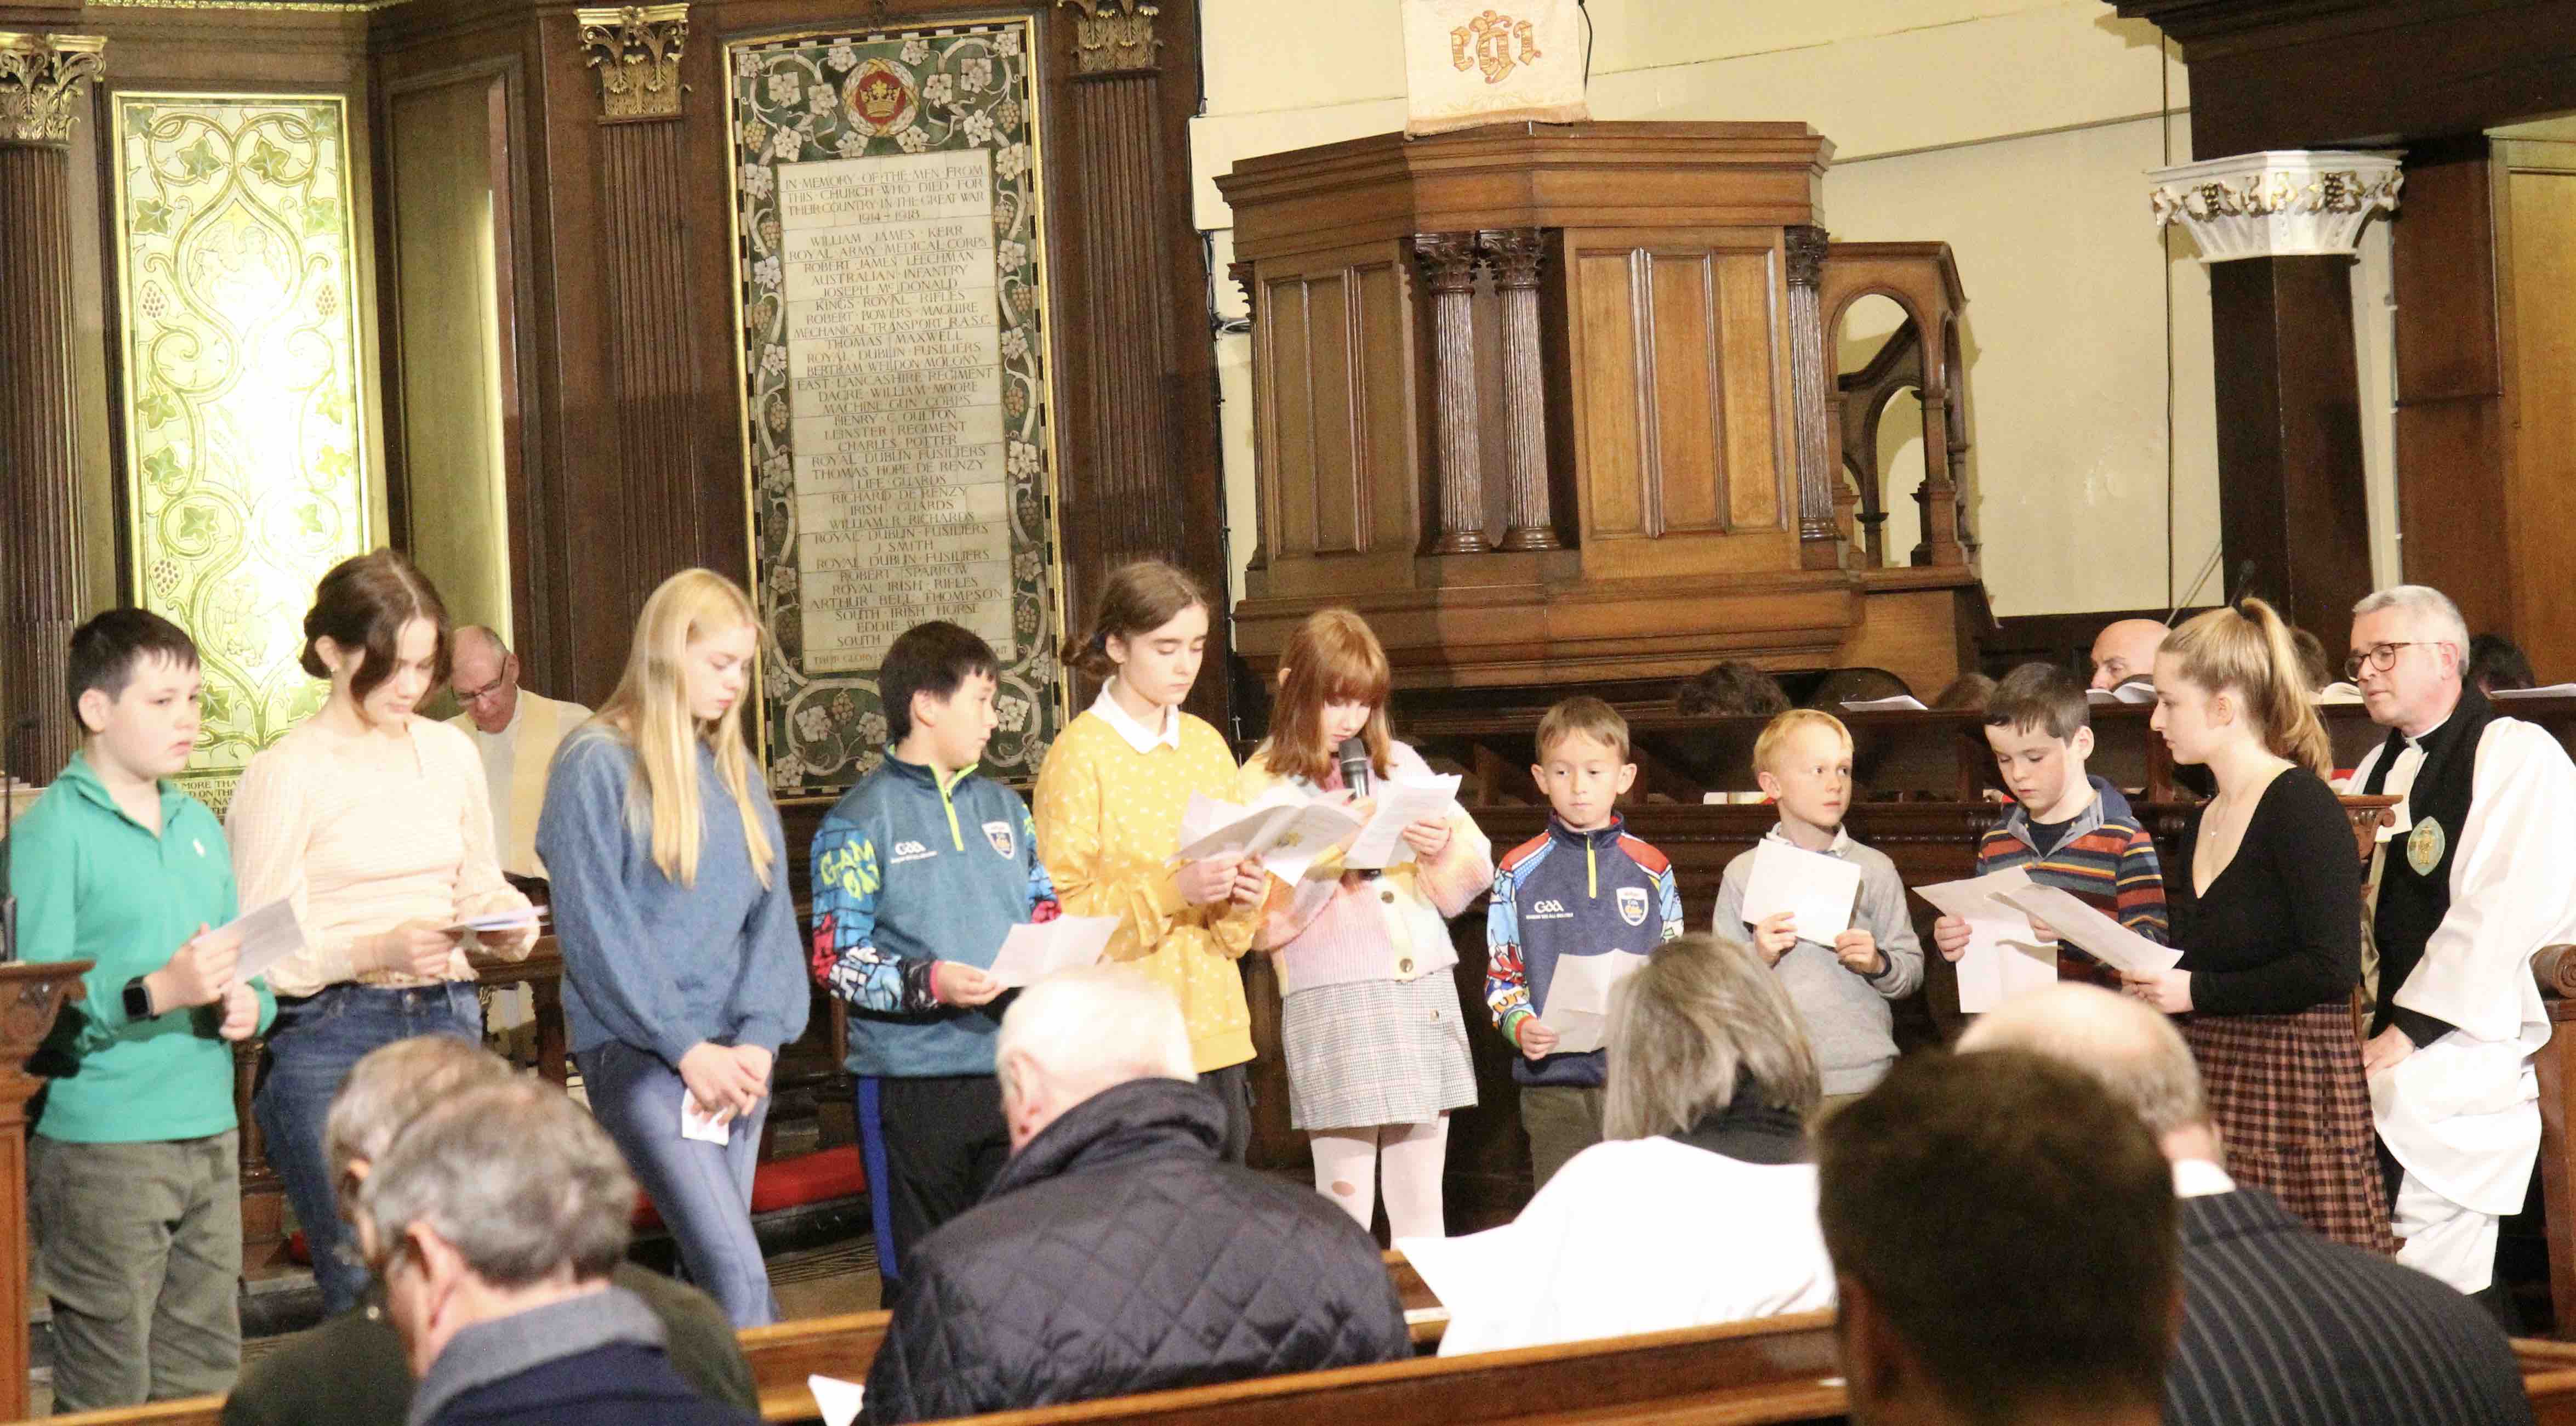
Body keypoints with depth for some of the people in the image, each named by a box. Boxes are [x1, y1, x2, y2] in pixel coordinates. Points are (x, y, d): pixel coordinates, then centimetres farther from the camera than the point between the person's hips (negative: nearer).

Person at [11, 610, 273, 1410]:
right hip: (100, 1148, -7)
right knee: (109, 1394, -4)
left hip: (209, 1135, 7)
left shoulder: (198, 826, 16)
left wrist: (249, 1004, 1)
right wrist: (157, 993, -28)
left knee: (209, 1376, 9)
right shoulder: (51, 832, -8)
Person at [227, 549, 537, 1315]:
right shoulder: (284, 775, -5)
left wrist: (511, 922, -1)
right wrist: (380, 949, -23)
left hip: (447, 1024, 5)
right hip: (329, 1042, -5)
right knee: (369, 1299, -8)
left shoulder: (450, 752, 12)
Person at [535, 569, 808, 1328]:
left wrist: (760, 1038, -5)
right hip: (637, 1052, -6)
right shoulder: (598, 763, -5)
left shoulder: (734, 771, 15)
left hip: (735, 1058, 6)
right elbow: (594, 925, -10)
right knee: (737, 1271, -18)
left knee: (710, 1267, 6)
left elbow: (771, 909, 11)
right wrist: (686, 1047, -13)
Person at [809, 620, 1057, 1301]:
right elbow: (835, 960, -9)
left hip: (1011, 1069, 6)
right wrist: (928, 983, -22)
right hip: (912, 1082, -5)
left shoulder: (1004, 808, 15)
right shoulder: (862, 821, -4)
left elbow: (1045, 912, 22)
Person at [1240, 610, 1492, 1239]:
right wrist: (1328, 858, -18)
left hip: (1425, 991, 4)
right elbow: (1264, 922, -8)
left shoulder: (1400, 763, 14)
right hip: (1332, 999, -4)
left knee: (1421, 1207, 8)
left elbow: (1470, 878, 14)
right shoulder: (1265, 786, 2)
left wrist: (1443, 849, -7)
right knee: (1346, 1206, -4)